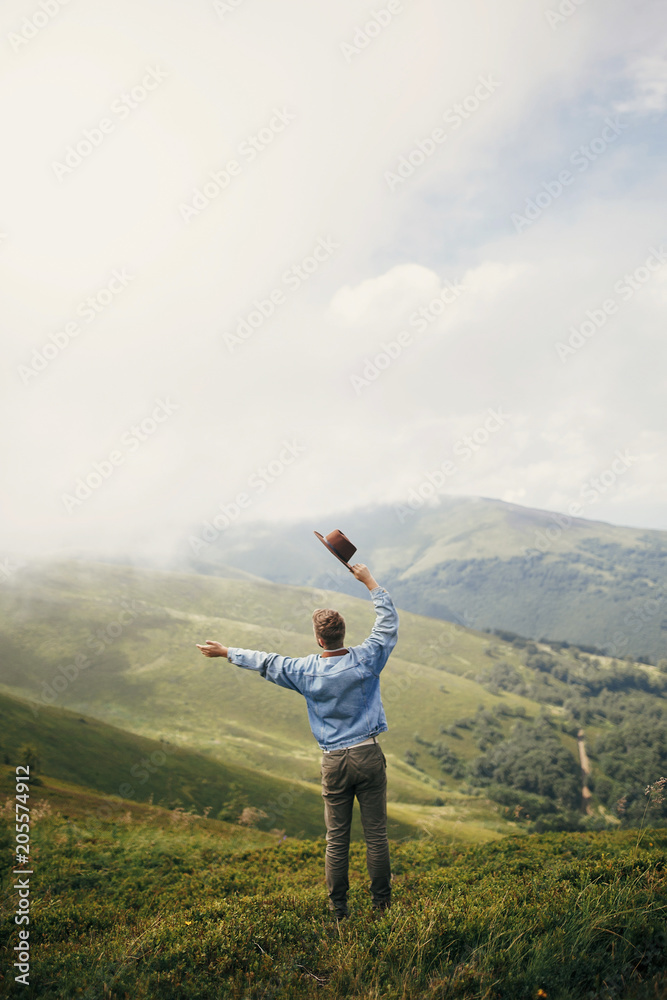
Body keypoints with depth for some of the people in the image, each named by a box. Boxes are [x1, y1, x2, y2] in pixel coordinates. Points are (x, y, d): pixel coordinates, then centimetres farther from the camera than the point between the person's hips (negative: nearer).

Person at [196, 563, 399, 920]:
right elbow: (388, 623, 4)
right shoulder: (365, 659, -8)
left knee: (336, 839, 10)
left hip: (334, 762, 0)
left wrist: (226, 651, 22)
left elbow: (265, 662, 7)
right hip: (369, 756, 0)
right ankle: (381, 904, 16)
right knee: (376, 834, 8)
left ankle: (338, 910, 18)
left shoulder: (305, 670, -6)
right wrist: (370, 582, 10)